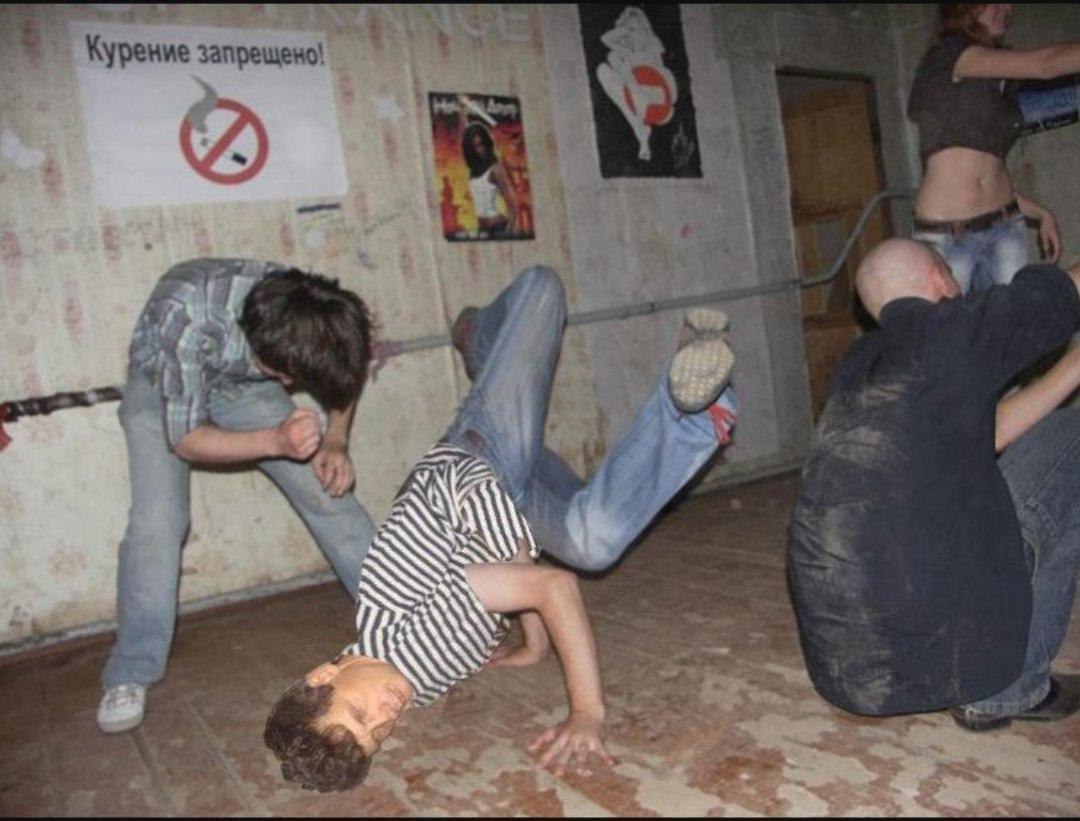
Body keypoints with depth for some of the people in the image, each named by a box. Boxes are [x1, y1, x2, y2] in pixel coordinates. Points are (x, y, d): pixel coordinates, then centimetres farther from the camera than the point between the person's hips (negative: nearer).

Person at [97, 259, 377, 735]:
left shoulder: (309, 316, -29)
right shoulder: (188, 316, -42)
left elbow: (345, 371, -4)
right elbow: (185, 439, -30)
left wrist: (336, 442, -17)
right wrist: (276, 441, -44)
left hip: (241, 382, 3)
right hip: (161, 387, -3)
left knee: (329, 490, -8)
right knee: (156, 523, -19)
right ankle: (129, 677, -4)